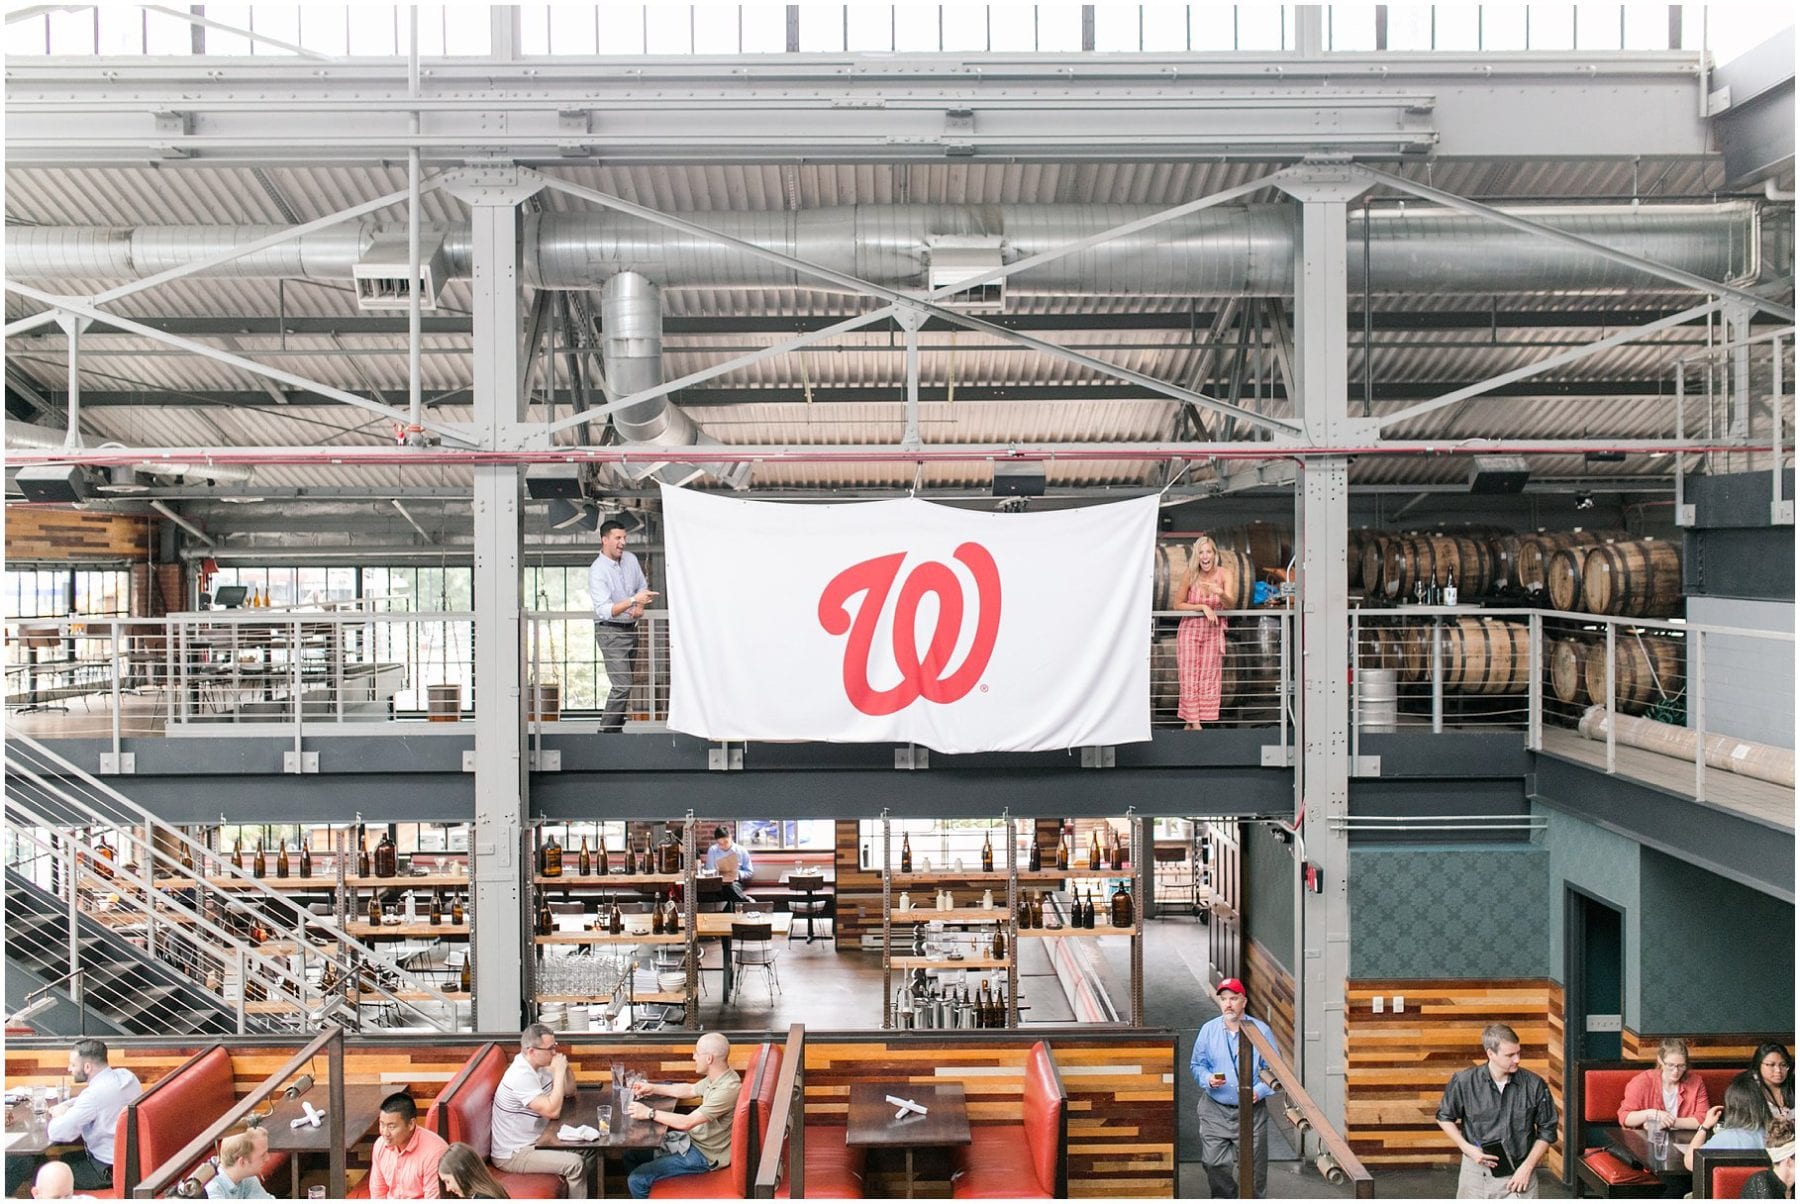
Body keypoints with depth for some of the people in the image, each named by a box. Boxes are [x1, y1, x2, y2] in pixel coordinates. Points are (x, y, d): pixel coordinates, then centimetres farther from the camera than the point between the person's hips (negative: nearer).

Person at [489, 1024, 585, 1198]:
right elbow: (552, 1111, -31)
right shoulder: (521, 1076, -27)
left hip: (533, 1141, 10)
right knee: (574, 1163, -20)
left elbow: (569, 1092, 12)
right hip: (513, 1154, -10)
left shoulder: (539, 1066, 3)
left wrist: (565, 1067, -7)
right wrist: (559, 1072, -24)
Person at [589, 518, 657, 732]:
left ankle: (617, 727, 21)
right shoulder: (597, 571, -18)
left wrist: (639, 608, -2)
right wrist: (633, 600, -38)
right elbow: (604, 610, -28)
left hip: (631, 628, 7)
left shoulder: (631, 559, 3)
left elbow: (642, 587, 18)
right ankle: (606, 731, -6)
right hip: (610, 632, -7)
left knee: (624, 683, 11)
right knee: (622, 685, -15)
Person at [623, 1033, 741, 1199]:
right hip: (693, 1140, 10)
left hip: (704, 1155, -10)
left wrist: (650, 1113, -20)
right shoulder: (717, 1077, -1)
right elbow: (690, 1090, 20)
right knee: (631, 1155, 11)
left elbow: (687, 1122, -30)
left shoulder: (728, 1089, -31)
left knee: (636, 1180, -13)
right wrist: (653, 1088, 12)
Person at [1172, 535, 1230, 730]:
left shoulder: (1222, 574, -9)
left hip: (1213, 631, 2)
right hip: (1190, 629, -1)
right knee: (1190, 676, -6)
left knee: (1208, 676, 2)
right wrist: (1203, 607, -16)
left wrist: (1221, 594, -41)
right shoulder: (1190, 576, -12)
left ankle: (1194, 721, 9)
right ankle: (1192, 720, -3)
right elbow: (1177, 604, -6)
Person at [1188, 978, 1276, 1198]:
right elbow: (1196, 1065, 9)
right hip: (1215, 1110, 1)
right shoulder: (1208, 1030, 3)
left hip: (1251, 1111, -1)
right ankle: (1223, 1199, 21)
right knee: (1213, 1162, -2)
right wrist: (1208, 1079, -12)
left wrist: (1259, 1091, -16)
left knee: (1252, 1166, 2)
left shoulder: (1261, 1030, -3)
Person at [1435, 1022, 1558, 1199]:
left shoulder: (1534, 1085, -7)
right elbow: (1444, 1117, 7)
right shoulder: (1464, 1081, -8)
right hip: (1477, 1169, 0)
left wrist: (1527, 1167, -4)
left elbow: (1547, 1131, 3)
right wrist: (1467, 1148, -6)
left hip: (1519, 1172, 0)